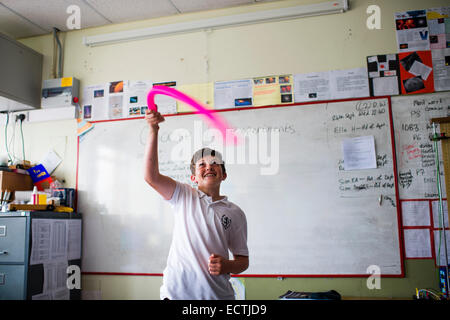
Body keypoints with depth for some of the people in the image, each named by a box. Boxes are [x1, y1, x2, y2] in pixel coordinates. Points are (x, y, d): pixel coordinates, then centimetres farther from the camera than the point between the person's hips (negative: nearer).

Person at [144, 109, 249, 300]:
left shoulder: (235, 214, 7)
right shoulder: (184, 196, 4)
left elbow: (243, 260, 11)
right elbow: (151, 176, -11)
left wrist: (226, 266, -12)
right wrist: (153, 130, -19)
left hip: (218, 294, 2)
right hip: (176, 292, -1)